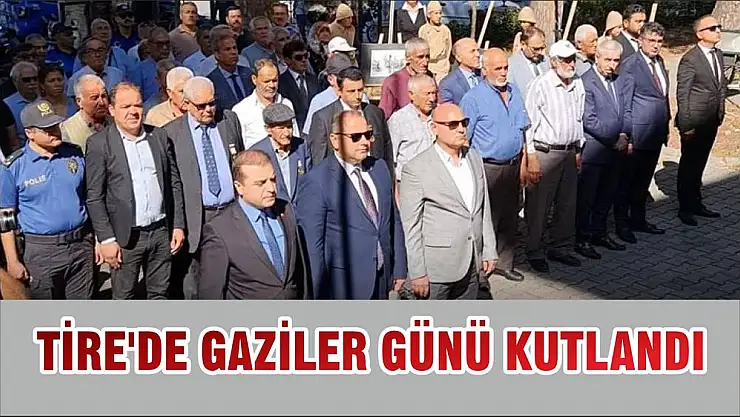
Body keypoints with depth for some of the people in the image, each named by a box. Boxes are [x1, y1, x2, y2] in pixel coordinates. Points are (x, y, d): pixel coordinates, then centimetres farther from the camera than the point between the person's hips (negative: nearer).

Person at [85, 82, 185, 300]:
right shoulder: (99, 143, -6)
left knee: (160, 294, 14)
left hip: (161, 232, 4)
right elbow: (94, 197, -7)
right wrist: (106, 239, -11)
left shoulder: (160, 137, 6)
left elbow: (175, 184, 10)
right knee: (123, 299, 7)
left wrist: (178, 225, 6)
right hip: (125, 236, -3)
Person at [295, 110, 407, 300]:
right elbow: (312, 244, -14)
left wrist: (399, 269, 12)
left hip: (382, 280, 6)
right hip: (343, 284, -6)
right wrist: (320, 294, -13)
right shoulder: (316, 182, -14)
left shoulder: (380, 168, 7)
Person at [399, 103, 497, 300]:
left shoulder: (474, 158, 9)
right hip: (436, 268, -6)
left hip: (471, 267, 6)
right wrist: (417, 273, -12)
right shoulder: (416, 169, -12)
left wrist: (489, 251, 12)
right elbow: (410, 226, -12)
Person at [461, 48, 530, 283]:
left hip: (513, 165, 7)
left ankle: (504, 263, 28)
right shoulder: (473, 98, -10)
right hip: (488, 168, -6)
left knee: (509, 218, 15)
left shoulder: (514, 92, 10)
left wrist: (523, 161, 13)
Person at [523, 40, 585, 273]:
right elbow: (529, 123, -11)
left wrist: (578, 150, 17)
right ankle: (535, 252, 12)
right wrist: (531, 157, -14)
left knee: (568, 204, 13)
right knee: (538, 206, -1)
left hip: (569, 152, 7)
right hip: (545, 152, -6)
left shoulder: (578, 84, 9)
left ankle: (561, 248, 27)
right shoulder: (541, 85, -10)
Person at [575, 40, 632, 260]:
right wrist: (615, 139, -11)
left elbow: (627, 112, 10)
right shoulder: (585, 82, -12)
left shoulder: (624, 82, 10)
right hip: (592, 148, -7)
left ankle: (599, 233, 29)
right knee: (586, 196, 1)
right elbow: (589, 120, -16)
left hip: (616, 148, 7)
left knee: (607, 194, 15)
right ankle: (582, 239, 10)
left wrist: (624, 136, -9)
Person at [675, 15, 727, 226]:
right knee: (688, 165, 5)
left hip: (712, 122, 7)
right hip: (694, 123, -7)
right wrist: (686, 125, -16)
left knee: (700, 163, 18)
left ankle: (696, 203, 30)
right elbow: (682, 94, -15)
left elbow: (721, 85, 15)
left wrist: (720, 114, 10)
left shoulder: (718, 55, 8)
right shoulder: (689, 60, -16)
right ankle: (685, 207, 16)